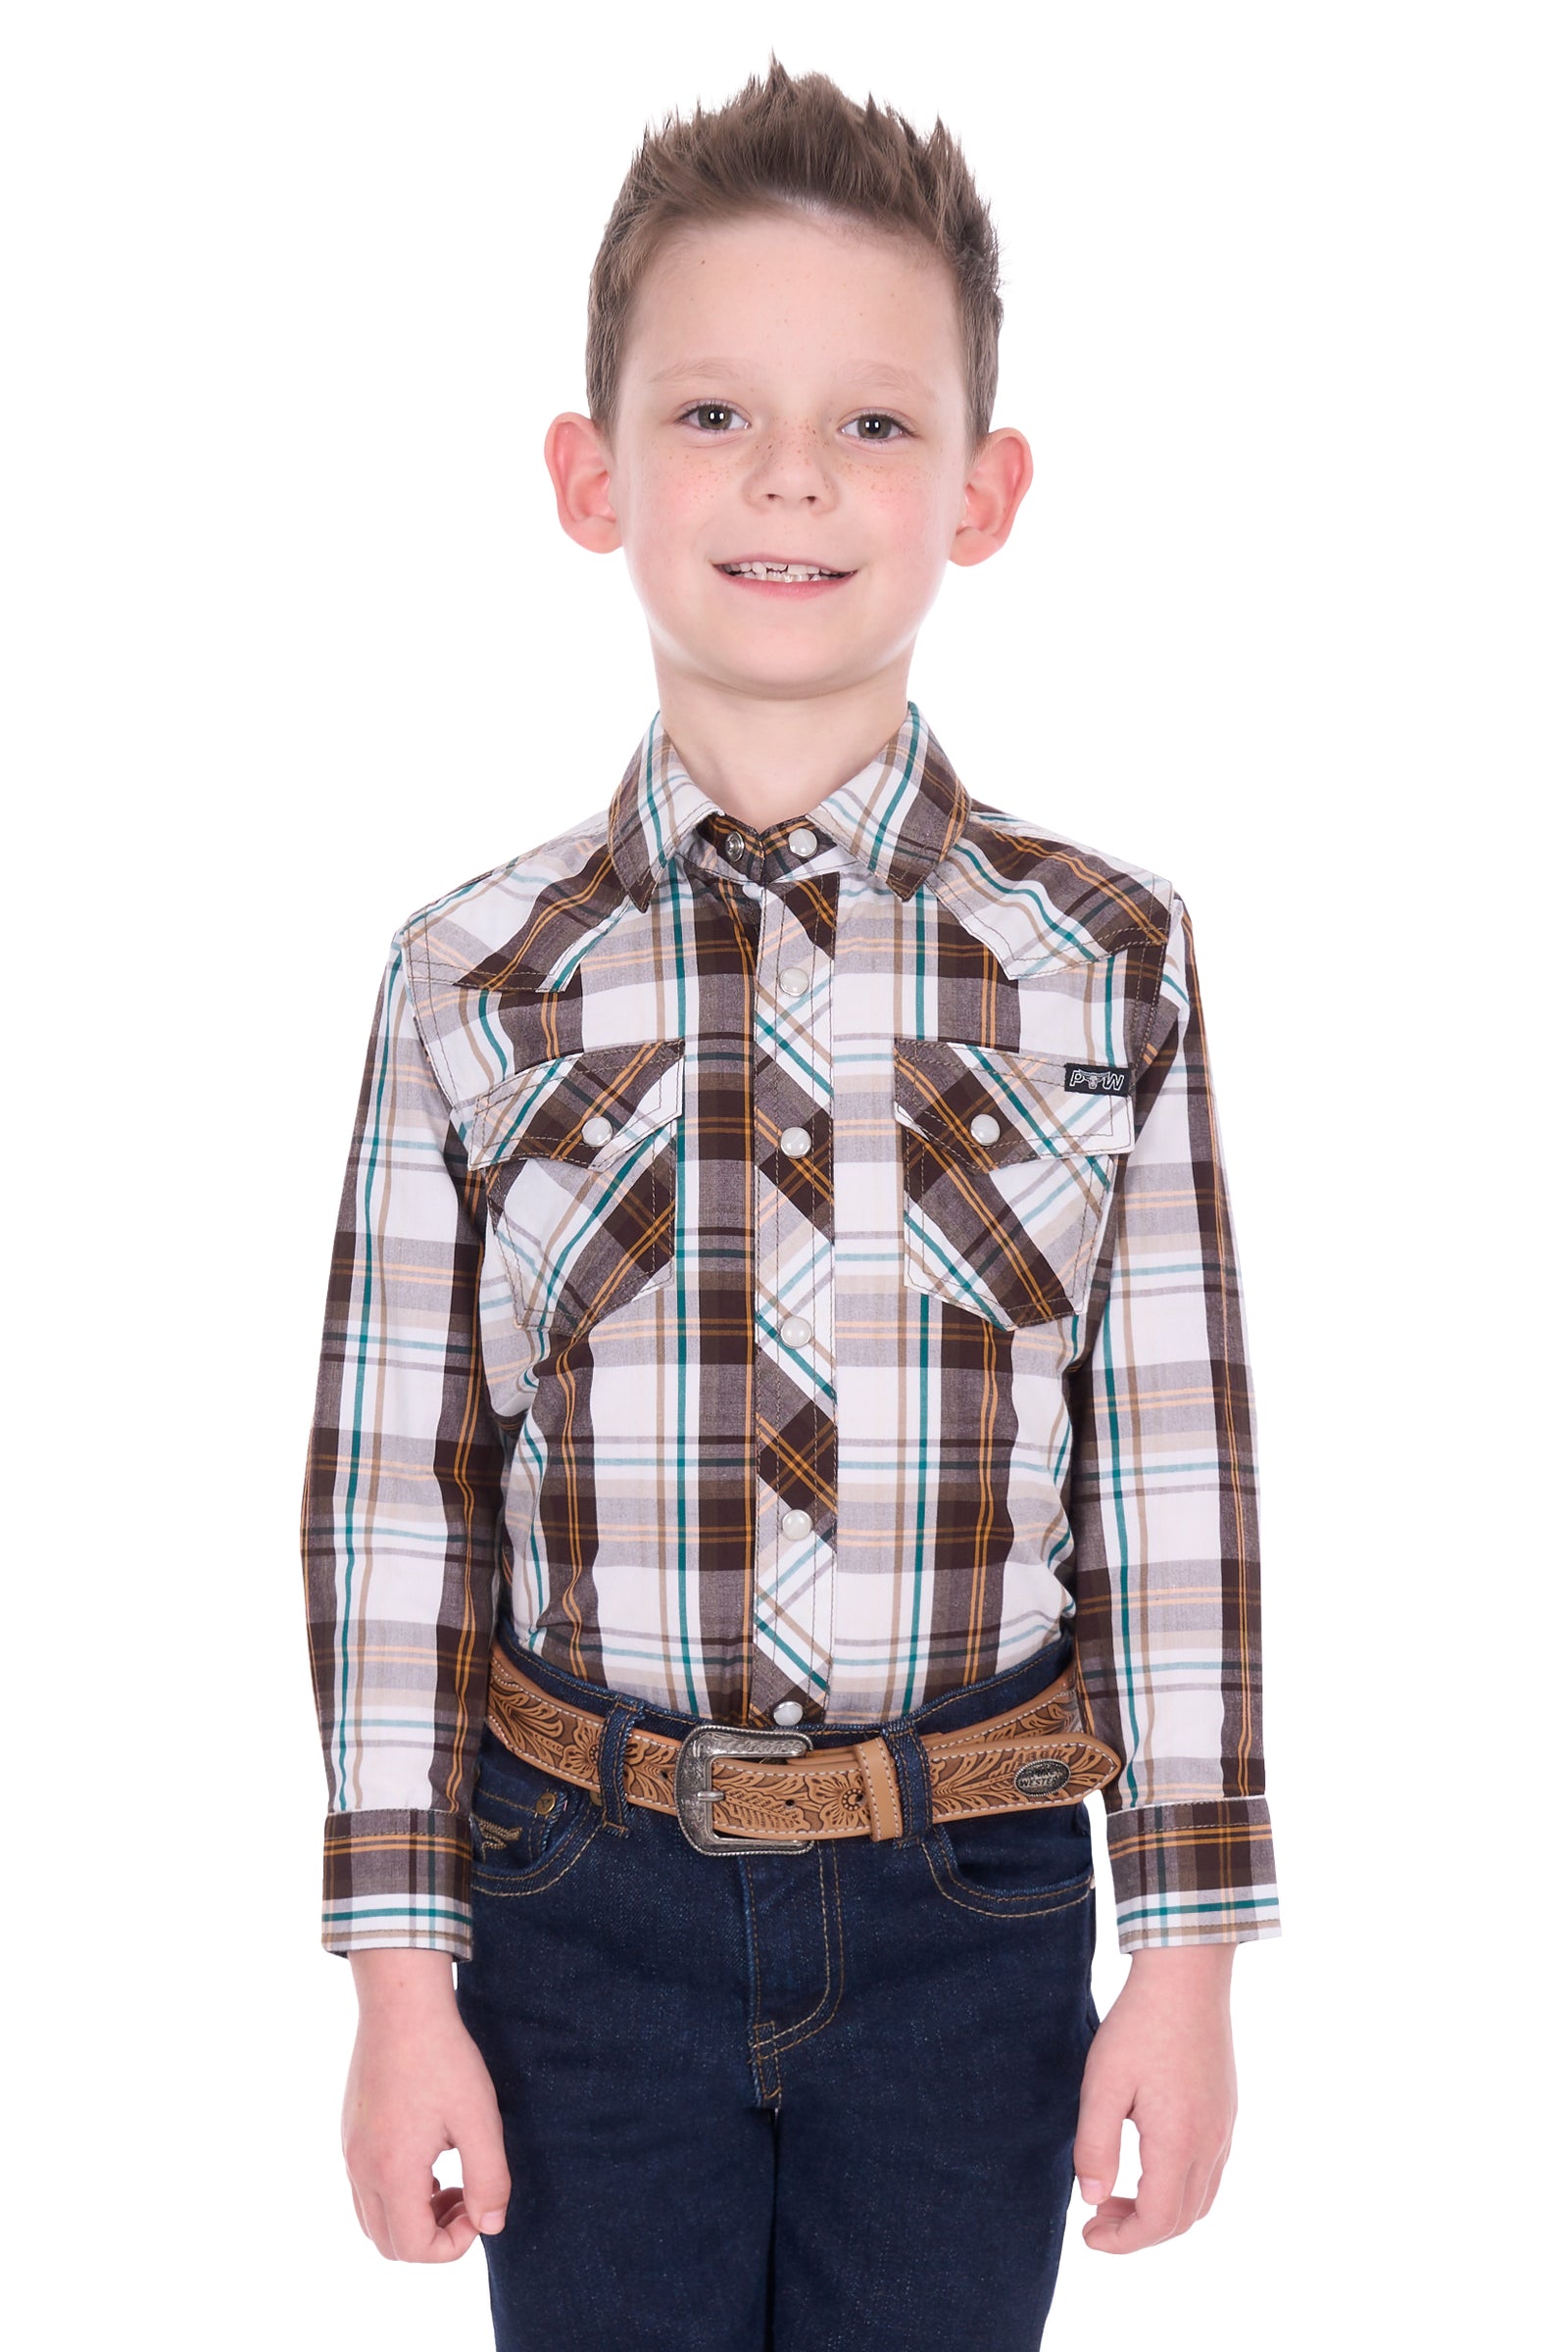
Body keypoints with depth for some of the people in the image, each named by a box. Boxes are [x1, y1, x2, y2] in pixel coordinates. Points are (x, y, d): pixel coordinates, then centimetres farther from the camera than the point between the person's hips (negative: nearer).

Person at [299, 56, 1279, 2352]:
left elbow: (1172, 1480, -1)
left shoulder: (1103, 964, -4)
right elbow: (397, 1497, -1)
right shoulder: (474, 983, -4)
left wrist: (1187, 1951, -1)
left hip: (973, 1902, 0)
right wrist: (405, 1975, -2)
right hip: (588, 1892, 0)